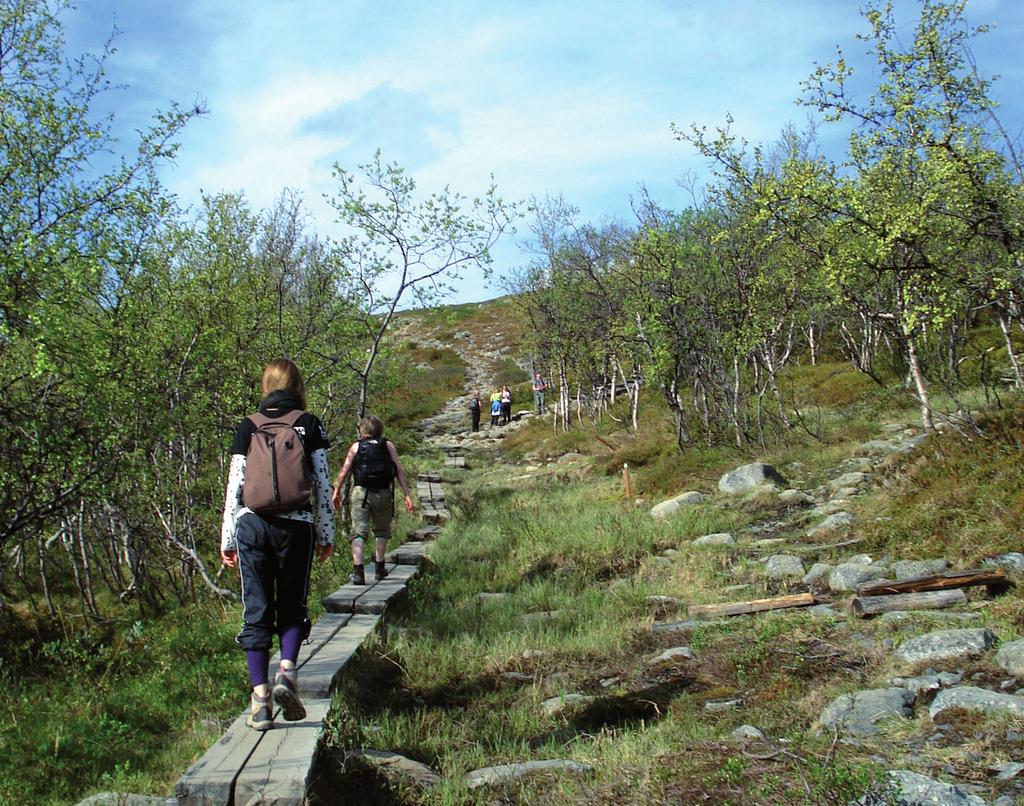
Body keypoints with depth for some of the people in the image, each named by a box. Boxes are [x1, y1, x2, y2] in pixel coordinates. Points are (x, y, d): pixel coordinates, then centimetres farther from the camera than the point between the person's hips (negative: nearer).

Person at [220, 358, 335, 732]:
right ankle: (287, 671, -7)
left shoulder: (248, 427, 7)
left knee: (256, 610, 7)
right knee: (292, 606, 15)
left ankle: (260, 696, 4)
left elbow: (234, 486, 6)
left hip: (252, 524, 1)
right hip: (296, 526, -1)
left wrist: (227, 539, 12)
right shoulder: (310, 425, 4)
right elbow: (322, 484, 2)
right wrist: (326, 534, 10)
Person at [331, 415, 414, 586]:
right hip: (383, 493, 1)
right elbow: (399, 471, 3)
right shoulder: (388, 445, 10)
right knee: (382, 530, 19)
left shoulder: (356, 446, 11)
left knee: (359, 531, -2)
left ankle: (358, 571, -14)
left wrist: (336, 492, 17)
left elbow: (344, 472, 7)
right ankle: (379, 568, 23)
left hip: (361, 492, -1)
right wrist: (407, 495, 1)